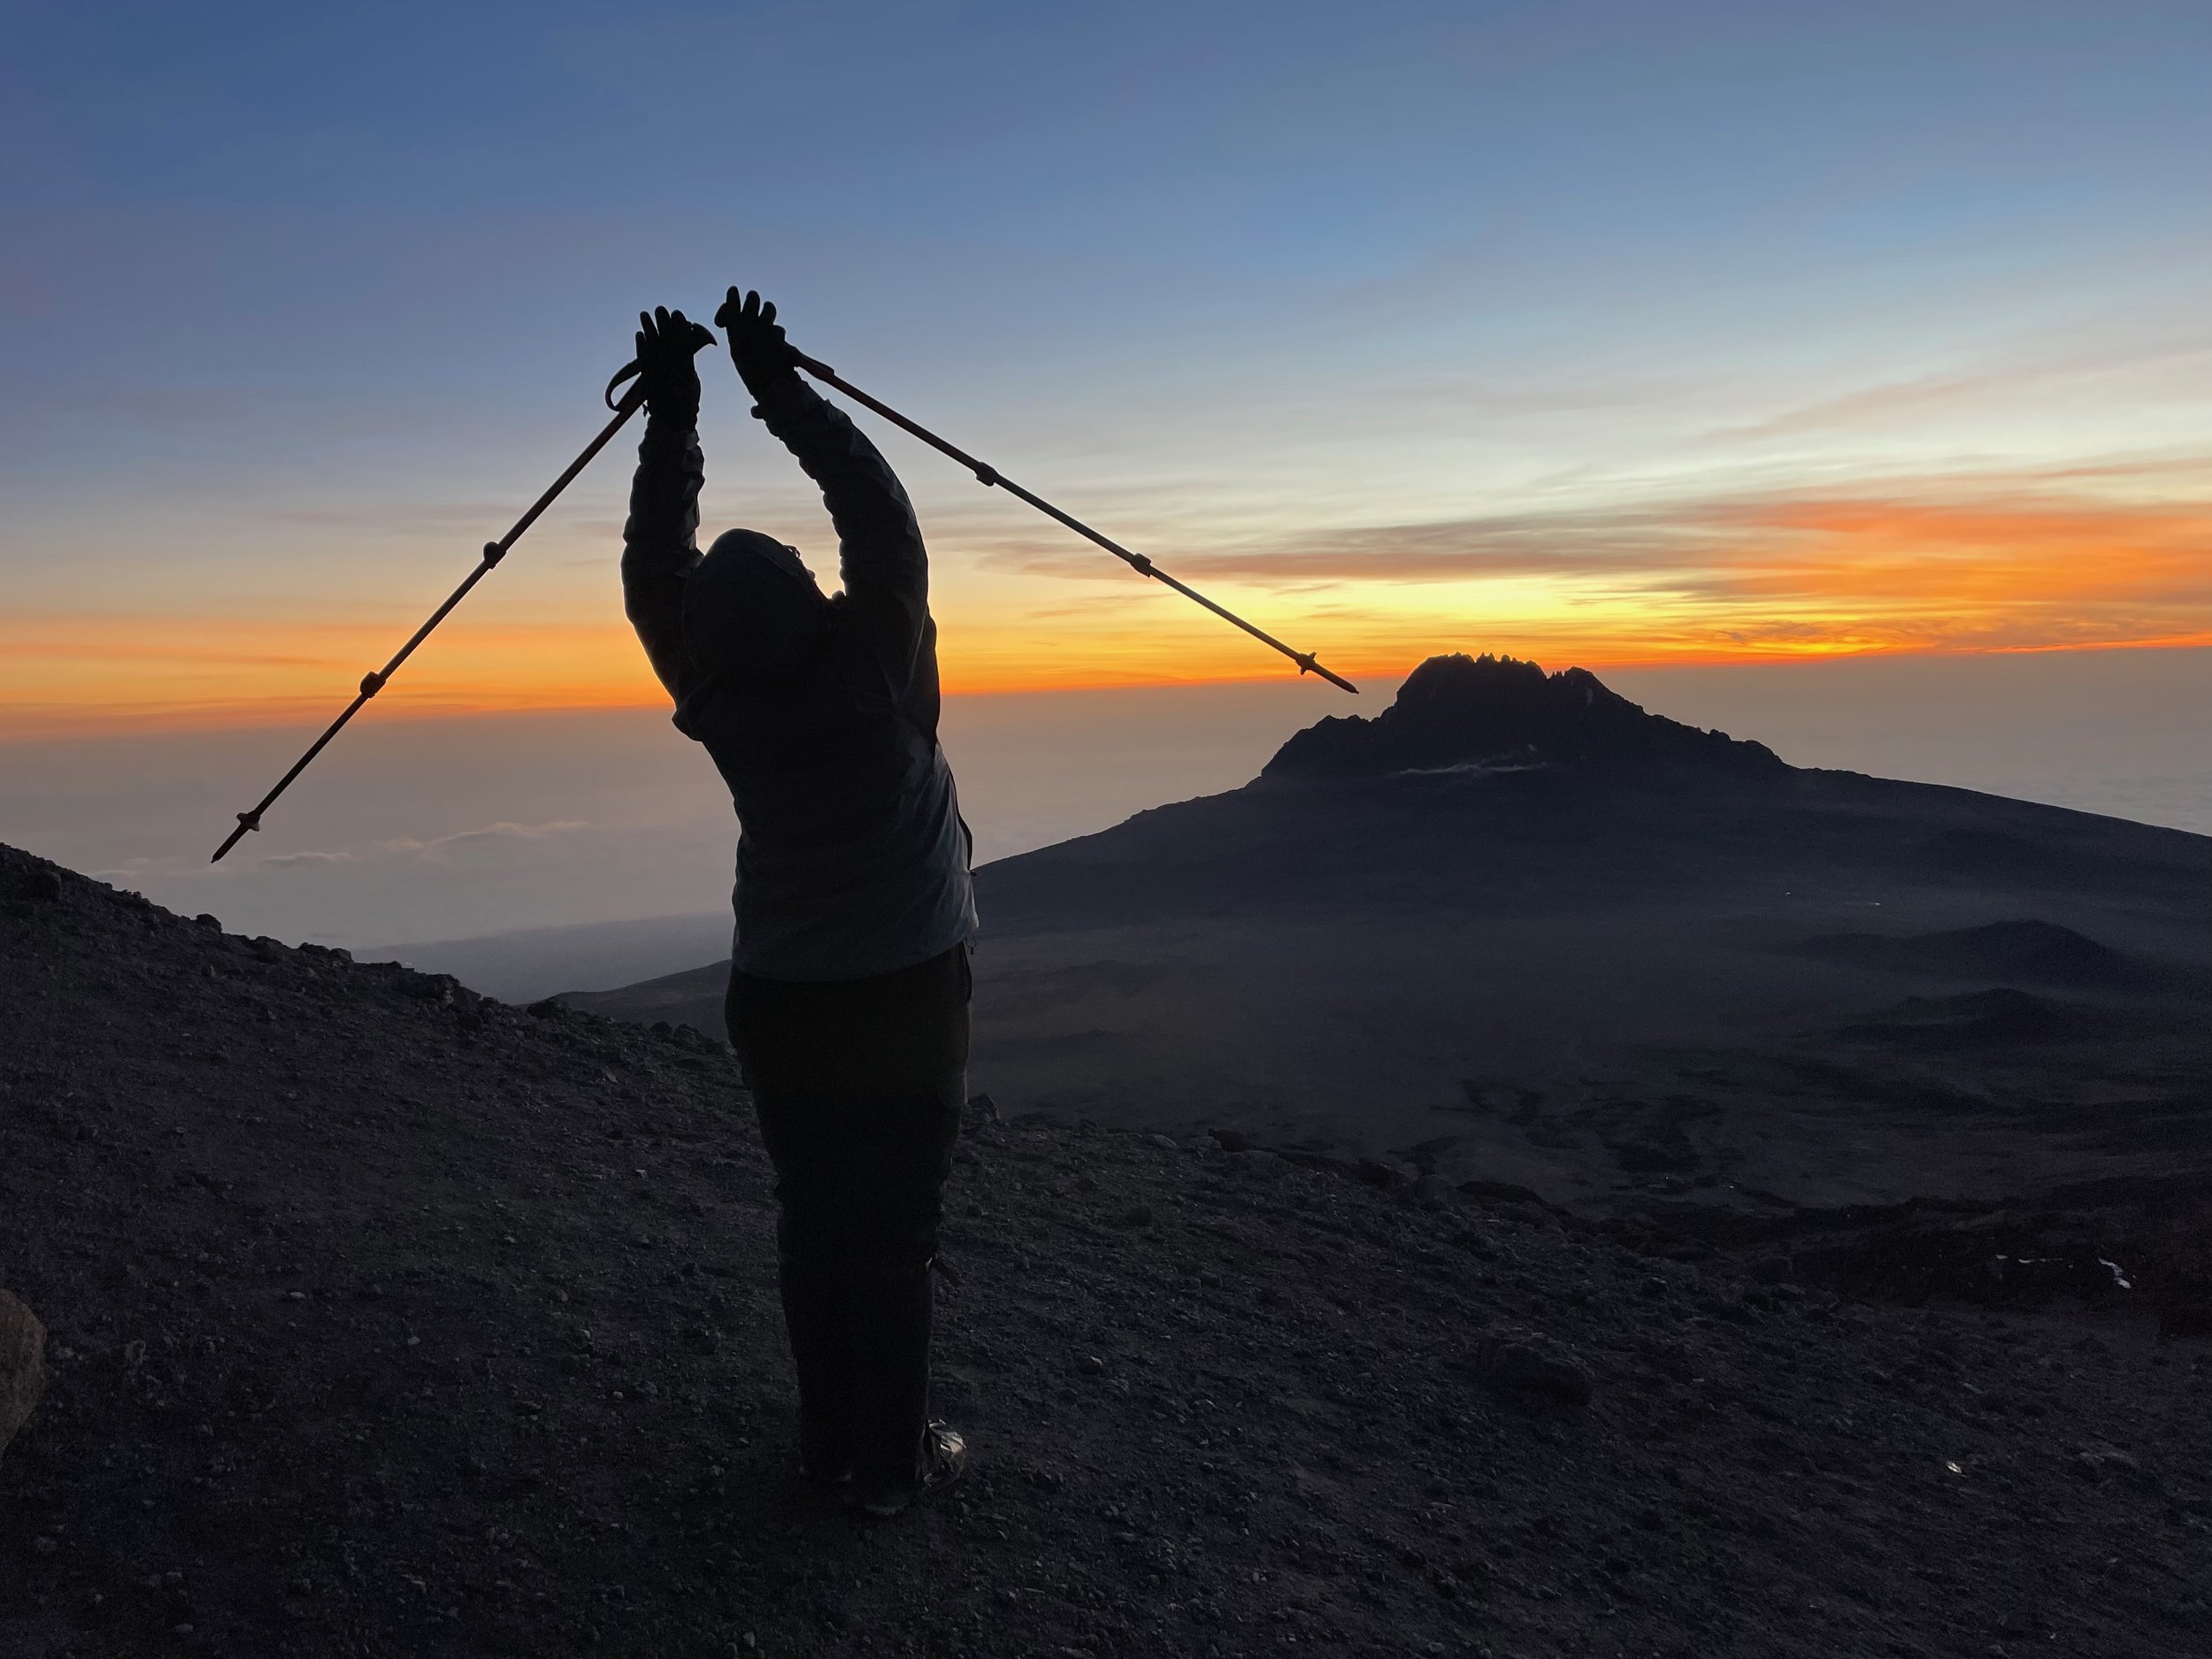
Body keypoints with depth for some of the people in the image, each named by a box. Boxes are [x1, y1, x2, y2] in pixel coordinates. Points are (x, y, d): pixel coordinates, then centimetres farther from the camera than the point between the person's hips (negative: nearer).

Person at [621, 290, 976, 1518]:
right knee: (895, 1233, 5)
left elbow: (655, 561, 3)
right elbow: (880, 513, -12)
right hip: (906, 995, -3)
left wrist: (671, 414, 4)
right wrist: (781, 389, -6)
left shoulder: (718, 699, -8)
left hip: (779, 1002, 3)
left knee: (812, 1224, 13)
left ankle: (830, 1450, 22)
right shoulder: (873, 667, -17)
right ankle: (893, 1461, 15)